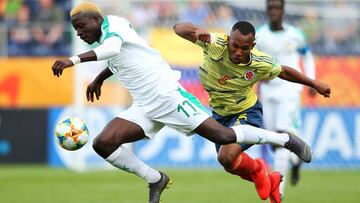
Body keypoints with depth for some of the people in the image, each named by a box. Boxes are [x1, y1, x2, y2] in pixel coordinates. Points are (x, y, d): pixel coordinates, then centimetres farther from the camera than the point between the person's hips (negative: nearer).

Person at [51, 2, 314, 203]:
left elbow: (112, 48, -35)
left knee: (222, 136, -9)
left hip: (167, 94, -9)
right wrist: (99, 79, 39)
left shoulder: (112, 24, -11)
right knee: (103, 144, -8)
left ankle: (285, 139, 11)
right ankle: (156, 180, 8)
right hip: (144, 107, 9)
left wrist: (74, 60, -43)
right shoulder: (107, 35, 15)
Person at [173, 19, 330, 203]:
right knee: (230, 166, 16)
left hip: (247, 113, -4)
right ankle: (272, 181, 43)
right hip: (220, 115, 4)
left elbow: (283, 72, -2)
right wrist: (197, 31, -50)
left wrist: (315, 84, 8)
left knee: (226, 157, -28)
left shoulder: (261, 64, -24)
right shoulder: (215, 45, -28)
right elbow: (179, 28, -29)